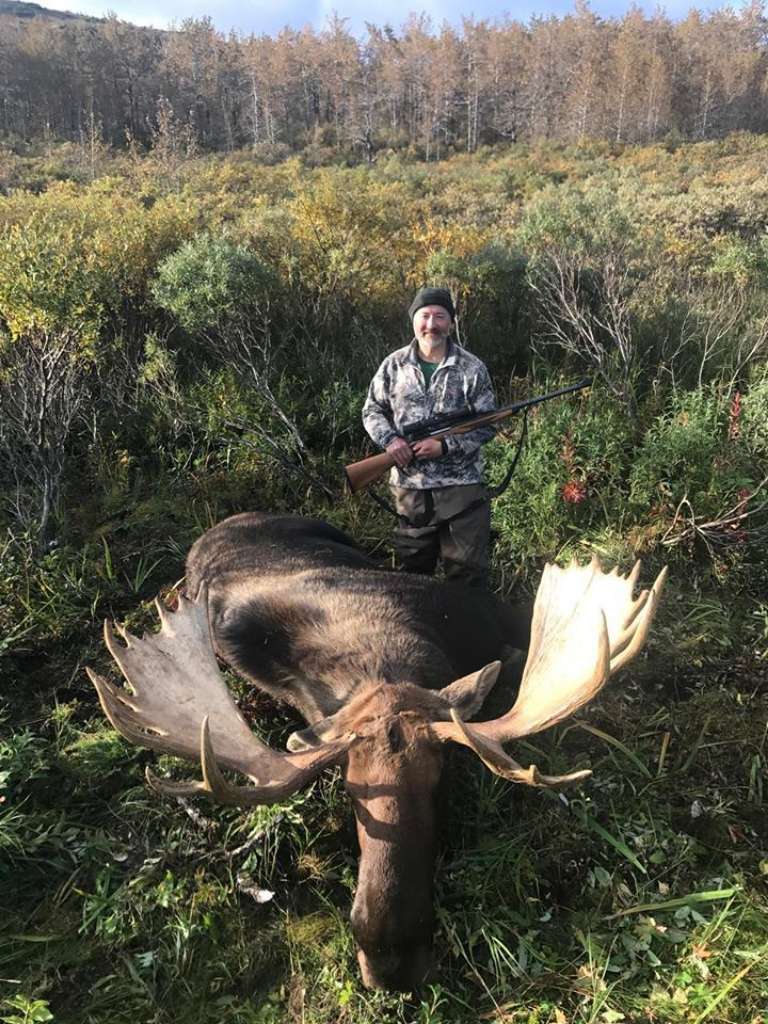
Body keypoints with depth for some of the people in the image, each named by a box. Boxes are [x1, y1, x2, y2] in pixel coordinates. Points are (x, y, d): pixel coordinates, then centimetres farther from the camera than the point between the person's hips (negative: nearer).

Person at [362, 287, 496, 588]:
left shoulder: (472, 368, -2)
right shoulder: (394, 365, 4)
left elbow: (488, 424, -2)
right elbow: (372, 411, 11)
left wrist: (446, 446, -14)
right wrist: (389, 439, -9)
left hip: (462, 488, -2)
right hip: (410, 488, 2)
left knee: (467, 573, 3)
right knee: (411, 570, 15)